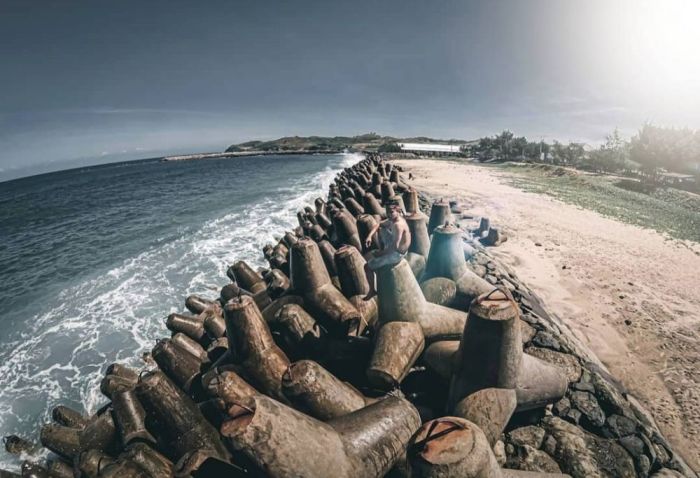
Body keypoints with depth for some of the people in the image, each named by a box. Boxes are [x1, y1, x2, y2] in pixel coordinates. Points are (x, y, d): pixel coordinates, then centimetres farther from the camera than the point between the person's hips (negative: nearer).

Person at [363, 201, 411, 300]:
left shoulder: (398, 225, -31)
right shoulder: (392, 219, -2)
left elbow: (395, 247, -34)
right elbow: (378, 225, 9)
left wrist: (380, 253, -21)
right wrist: (370, 236, -7)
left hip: (396, 254, -9)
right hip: (393, 247, 10)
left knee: (367, 267, 0)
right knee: (380, 229, 22)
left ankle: (372, 290, 18)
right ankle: (381, 250, 28)